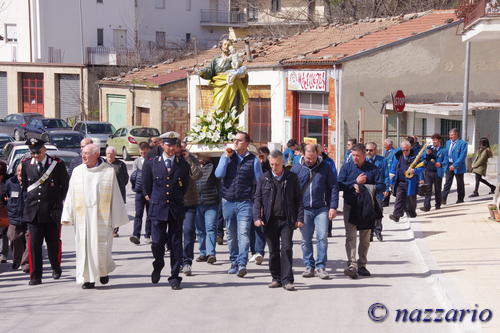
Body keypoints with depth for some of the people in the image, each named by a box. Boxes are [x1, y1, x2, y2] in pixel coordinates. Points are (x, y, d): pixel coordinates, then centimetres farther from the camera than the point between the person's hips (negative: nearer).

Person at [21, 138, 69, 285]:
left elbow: (65, 185, 5)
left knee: (53, 242, 9)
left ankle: (56, 268, 33)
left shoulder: (58, 164, -3)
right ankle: (35, 276, 1)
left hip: (52, 211, -1)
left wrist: (58, 201, 1)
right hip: (33, 211, 2)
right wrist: (30, 199, 10)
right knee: (34, 244, -3)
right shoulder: (26, 164, 5)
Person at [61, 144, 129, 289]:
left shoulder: (108, 171, -1)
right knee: (84, 246, 1)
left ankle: (104, 270, 25)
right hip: (82, 216, 3)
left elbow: (115, 195, 2)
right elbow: (71, 195, 9)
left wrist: (117, 218, 0)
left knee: (101, 245, -2)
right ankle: (88, 278, 9)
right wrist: (67, 216, 2)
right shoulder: (77, 171, 7)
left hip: (101, 216, -2)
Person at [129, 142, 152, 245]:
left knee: (150, 214, 6)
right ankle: (136, 235, -16)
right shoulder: (137, 161, 12)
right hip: (140, 191, 1)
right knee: (138, 213, -9)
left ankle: (147, 235, 14)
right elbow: (133, 176, 7)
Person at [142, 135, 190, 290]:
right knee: (157, 242, -2)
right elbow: (146, 185, 14)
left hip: (176, 209, 1)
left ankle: (174, 277, 8)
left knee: (176, 244, 1)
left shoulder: (183, 164, 5)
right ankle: (158, 267, 29)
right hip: (157, 208, -1)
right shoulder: (151, 164, 3)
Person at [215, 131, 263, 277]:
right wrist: (226, 157, -9)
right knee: (231, 235, 11)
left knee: (243, 233, -15)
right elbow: (218, 174, -6)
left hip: (245, 202, -3)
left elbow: (259, 182, 6)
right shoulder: (227, 156, 9)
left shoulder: (253, 160, 3)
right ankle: (234, 263, 21)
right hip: (228, 202, 3)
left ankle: (242, 264, -19)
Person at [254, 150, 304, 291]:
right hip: (270, 220, 2)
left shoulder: (292, 178, 4)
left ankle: (287, 280, -5)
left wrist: (299, 218, -1)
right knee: (273, 251, 7)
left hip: (287, 220, -2)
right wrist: (257, 217, -5)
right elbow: (257, 198, 7)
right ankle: (276, 278, 18)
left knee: (286, 248, -10)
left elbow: (298, 199, 6)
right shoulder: (265, 178, 6)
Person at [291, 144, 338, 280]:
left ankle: (320, 267, 1)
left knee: (322, 238, -7)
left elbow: (334, 187, 4)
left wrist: (333, 207, -3)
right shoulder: (296, 169, 4)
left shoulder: (325, 168, 3)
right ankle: (309, 266, 15)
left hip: (321, 208, -1)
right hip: (304, 209, 1)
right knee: (306, 240, 5)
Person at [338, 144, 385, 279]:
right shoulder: (346, 167, 2)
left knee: (365, 238, 10)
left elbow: (381, 186, -5)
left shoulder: (374, 169, 1)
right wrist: (356, 182, -13)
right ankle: (352, 265, -19)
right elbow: (339, 185, -4)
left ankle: (362, 265, 21)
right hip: (350, 206, -1)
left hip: (367, 207, 1)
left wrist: (364, 187, -16)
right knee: (351, 236, -13)